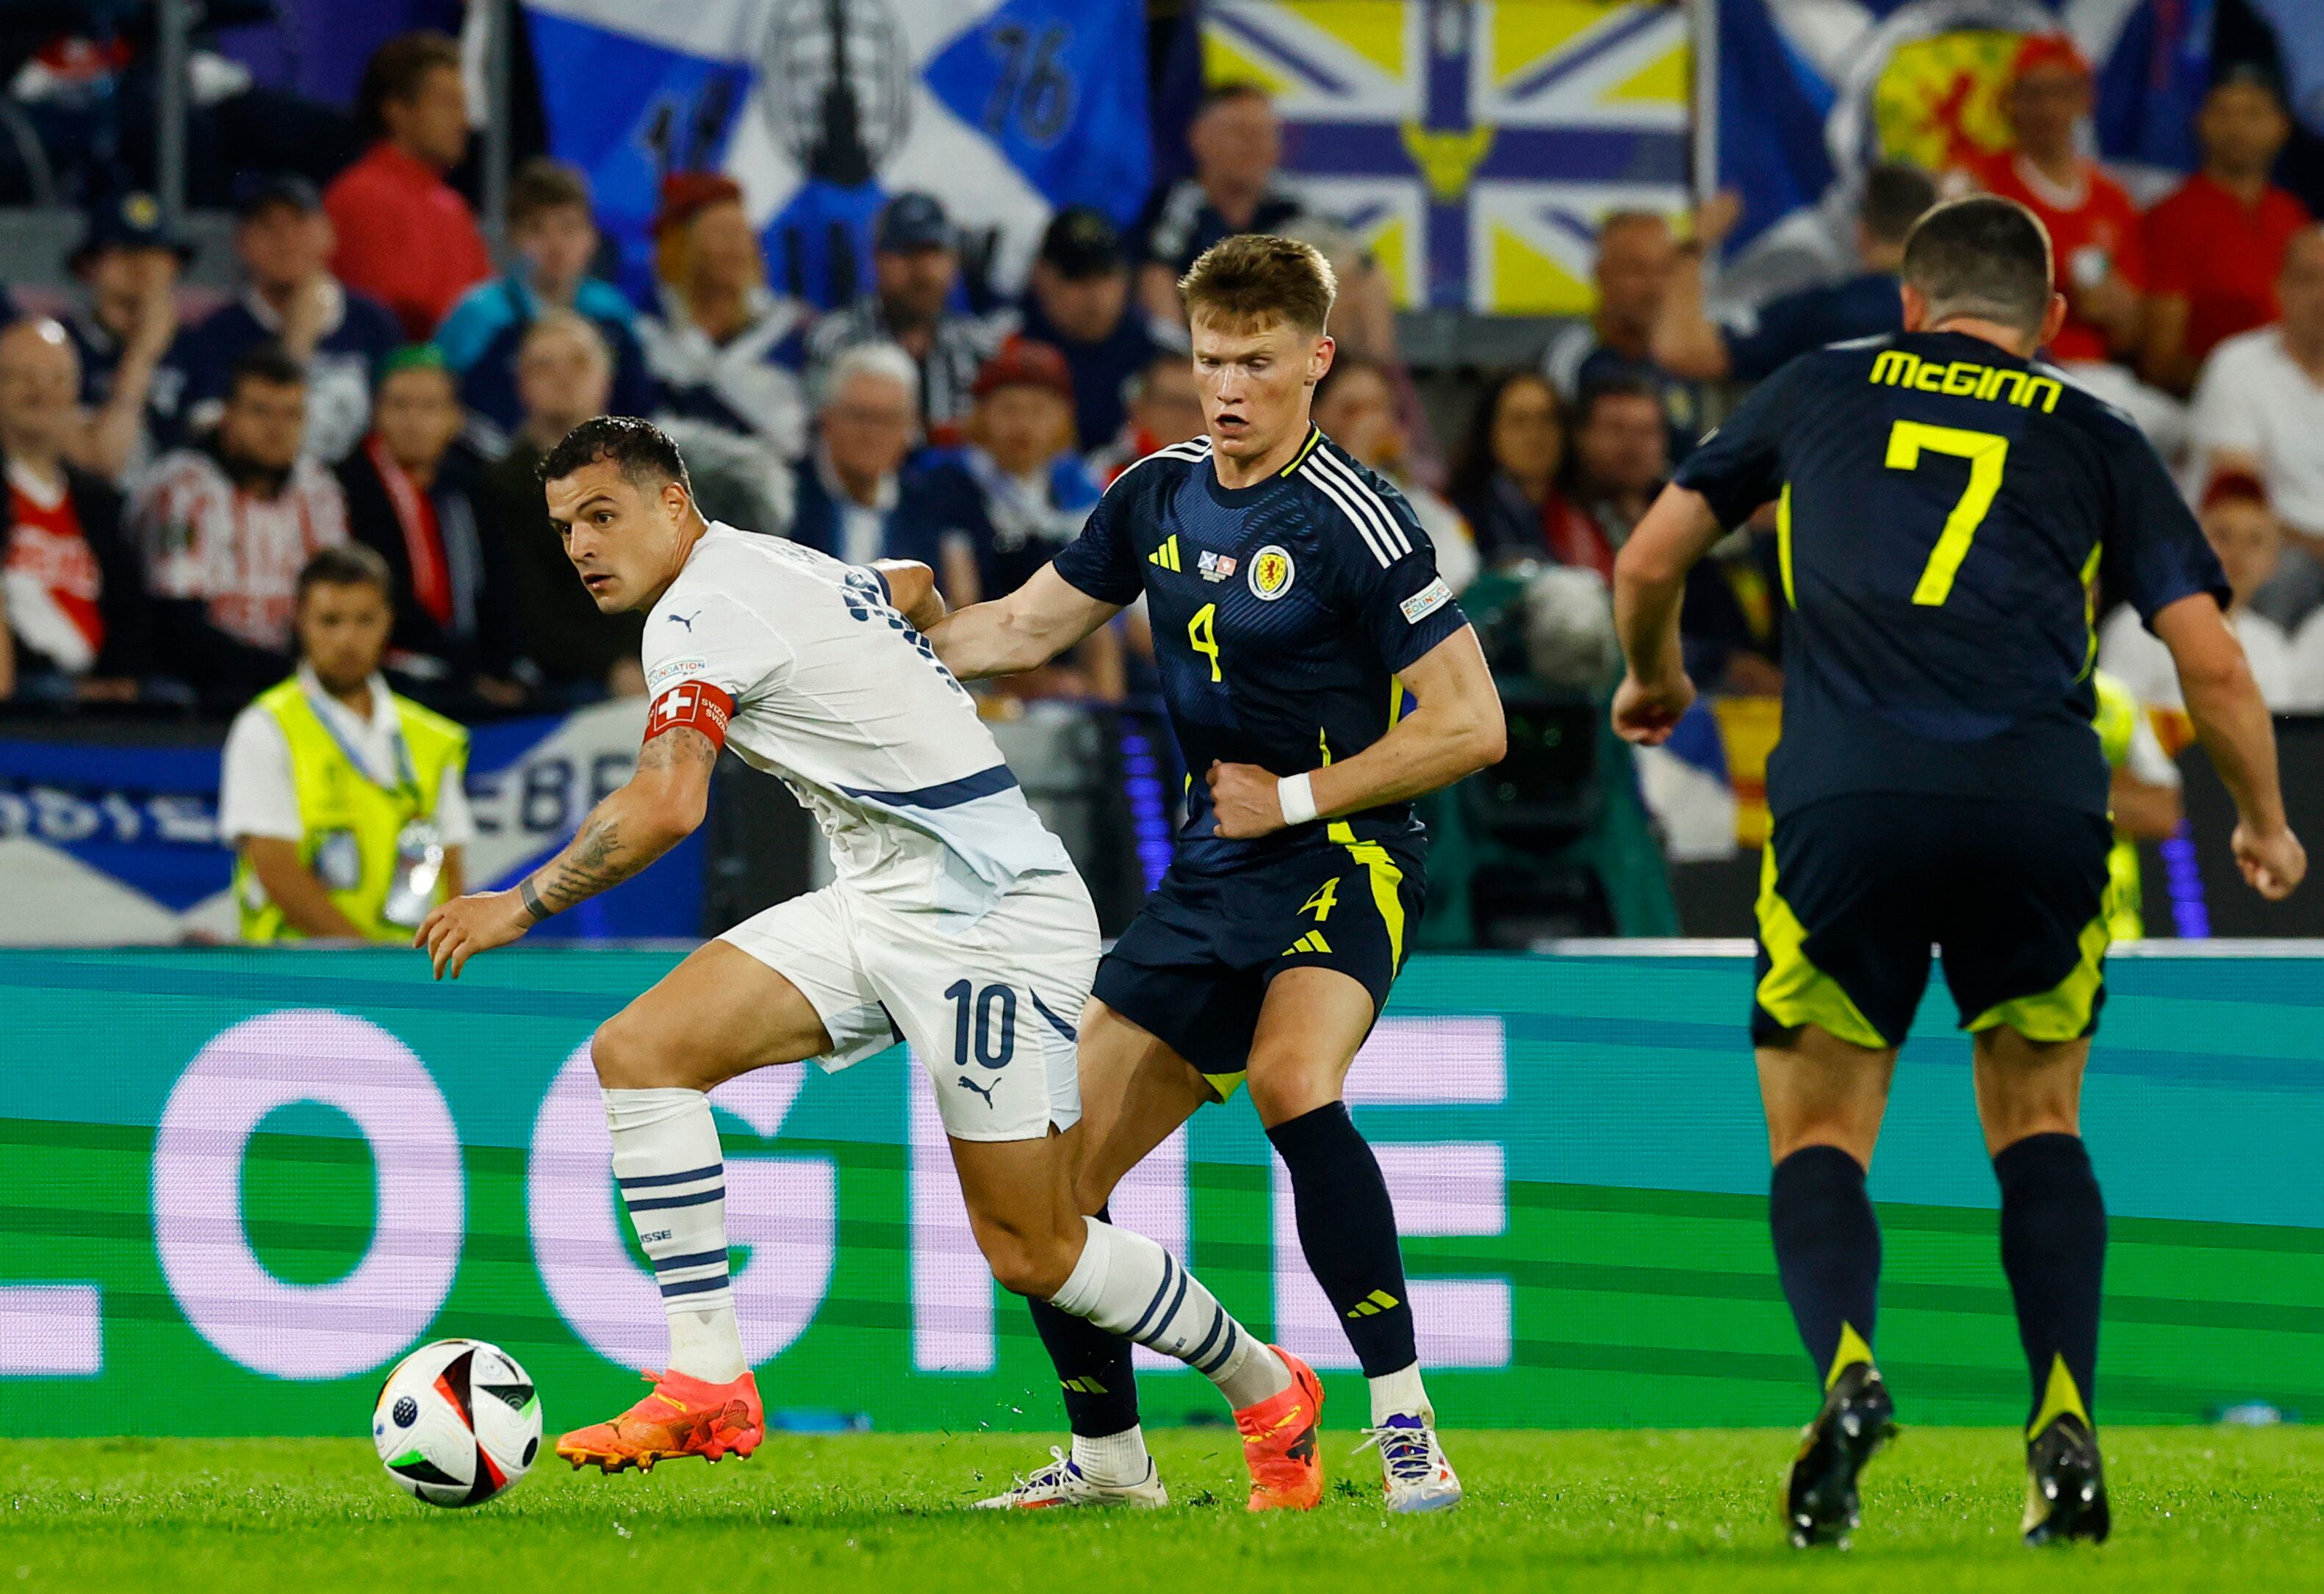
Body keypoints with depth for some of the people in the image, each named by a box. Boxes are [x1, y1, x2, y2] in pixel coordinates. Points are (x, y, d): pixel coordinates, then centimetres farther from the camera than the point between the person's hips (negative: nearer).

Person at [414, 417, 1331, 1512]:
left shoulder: (700, 608, -15)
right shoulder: (780, 566, 13)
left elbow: (667, 803, -27)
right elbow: (913, 589, 34)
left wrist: (520, 906, -16)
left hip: (989, 918, -10)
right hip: (877, 909, 10)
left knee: (1031, 1254, -5)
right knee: (639, 1050, -6)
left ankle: (1266, 1391, 17)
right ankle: (707, 1384, -9)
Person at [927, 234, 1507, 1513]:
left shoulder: (1351, 520, -13)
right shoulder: (1159, 495, 8)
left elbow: (1470, 727, -13)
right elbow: (1025, 626, 22)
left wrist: (1295, 797, -13)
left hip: (1344, 854, -8)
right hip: (1209, 877, 8)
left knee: (1292, 1082, -36)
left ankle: (1403, 1420, -32)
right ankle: (1107, 1453, 25)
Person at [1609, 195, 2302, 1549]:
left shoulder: (1823, 391, 20)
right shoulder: (2097, 440, 18)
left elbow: (1649, 562, 25)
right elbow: (2215, 665, 13)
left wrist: (1655, 678, 46)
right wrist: (2266, 826, 30)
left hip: (1848, 796, -1)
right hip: (2042, 805, 1)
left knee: (1820, 1133, 10)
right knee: (2037, 1121, 19)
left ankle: (1847, 1371, -19)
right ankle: (2067, 1428, 1)